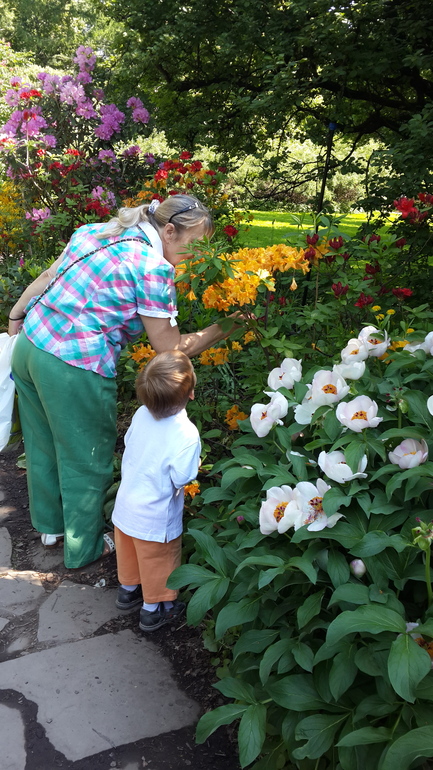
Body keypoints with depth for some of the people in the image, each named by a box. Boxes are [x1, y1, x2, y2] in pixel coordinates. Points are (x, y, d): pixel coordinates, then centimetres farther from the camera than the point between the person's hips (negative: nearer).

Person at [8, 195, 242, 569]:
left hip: (29, 345, 9)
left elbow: (46, 277, 13)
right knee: (85, 460, 12)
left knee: (43, 444, 25)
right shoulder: (154, 269, -14)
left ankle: (50, 523, 47)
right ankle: (84, 548, 32)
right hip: (74, 370, -9)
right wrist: (223, 329, -3)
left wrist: (16, 317, 23)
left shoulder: (96, 231, 9)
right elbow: (172, 348, -11)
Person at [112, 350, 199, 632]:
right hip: (155, 519, -6)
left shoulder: (141, 414, -14)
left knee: (129, 553, 30)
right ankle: (153, 610, 38)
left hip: (125, 506, 6)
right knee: (158, 564, 19)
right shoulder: (186, 435, -32)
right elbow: (181, 479, -27)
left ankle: (128, 590, 53)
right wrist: (196, 466, -7)